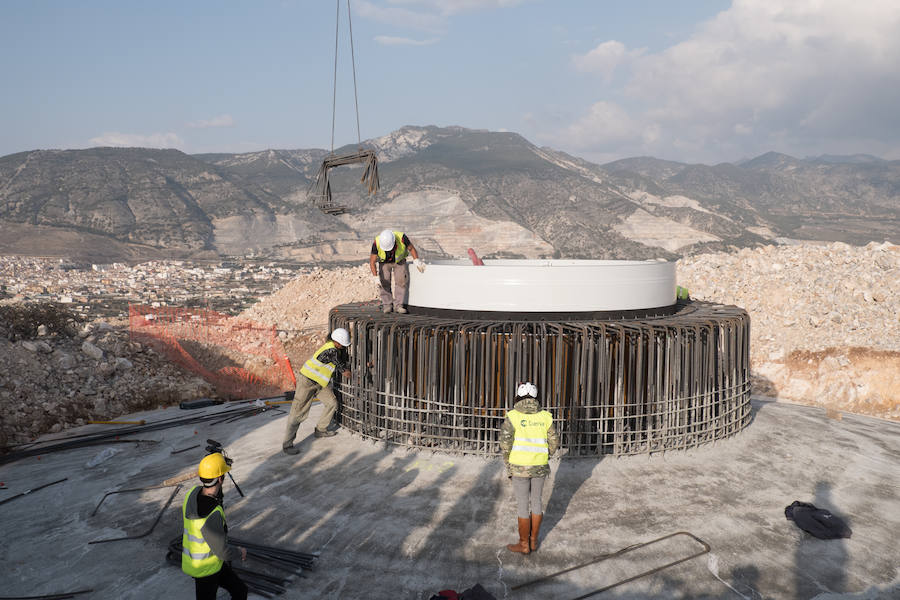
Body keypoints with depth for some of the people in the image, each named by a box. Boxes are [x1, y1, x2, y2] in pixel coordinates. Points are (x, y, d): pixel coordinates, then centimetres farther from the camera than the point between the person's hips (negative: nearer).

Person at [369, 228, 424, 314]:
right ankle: (387, 305, 0)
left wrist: (416, 261, -28)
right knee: (384, 282, -11)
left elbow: (411, 248, -17)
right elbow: (372, 261, -26)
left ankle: (398, 305, -6)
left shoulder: (401, 237, -37)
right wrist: (375, 276, -33)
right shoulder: (377, 243, -35)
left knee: (401, 281, -13)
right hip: (384, 261, 0)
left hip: (399, 260, 0)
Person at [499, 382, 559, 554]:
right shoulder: (544, 416, -1)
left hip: (520, 468, -3)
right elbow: (554, 442, 1)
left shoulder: (513, 416, -11)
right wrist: (543, 459, 14)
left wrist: (508, 465, -1)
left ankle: (524, 545, 18)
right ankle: (533, 540, 28)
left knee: (523, 505, 7)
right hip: (540, 468, 3)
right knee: (536, 501, 17)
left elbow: (505, 443, -15)